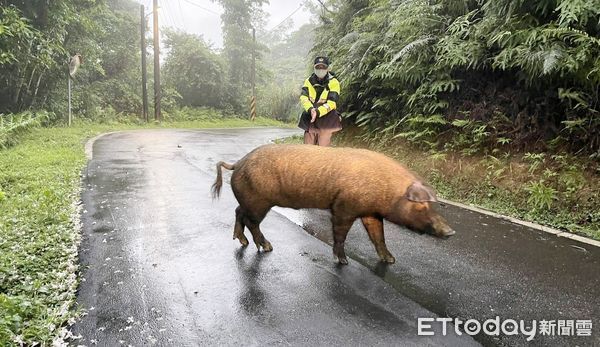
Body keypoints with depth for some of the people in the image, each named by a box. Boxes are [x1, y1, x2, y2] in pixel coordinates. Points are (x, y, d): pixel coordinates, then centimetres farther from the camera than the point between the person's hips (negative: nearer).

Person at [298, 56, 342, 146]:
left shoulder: (333, 82, -7)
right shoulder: (309, 81, 5)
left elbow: (331, 103, -15)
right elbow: (303, 97, -7)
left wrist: (318, 112, -29)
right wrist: (310, 109, -26)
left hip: (326, 118, -4)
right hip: (310, 118, 4)